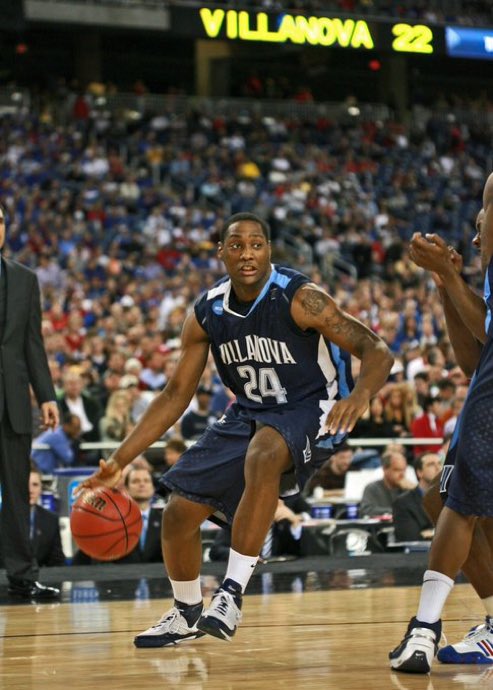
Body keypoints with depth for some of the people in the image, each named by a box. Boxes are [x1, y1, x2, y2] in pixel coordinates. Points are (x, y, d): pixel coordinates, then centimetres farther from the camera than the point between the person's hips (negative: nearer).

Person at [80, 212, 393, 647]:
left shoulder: (299, 298, -21)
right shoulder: (206, 314, -6)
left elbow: (377, 352, -24)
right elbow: (176, 395, 2)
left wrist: (360, 395, -47)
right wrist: (119, 461, -4)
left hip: (309, 411, -6)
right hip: (249, 413, 6)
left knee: (262, 457, -39)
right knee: (180, 511, -1)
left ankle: (233, 592, -33)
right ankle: (188, 613, 26)